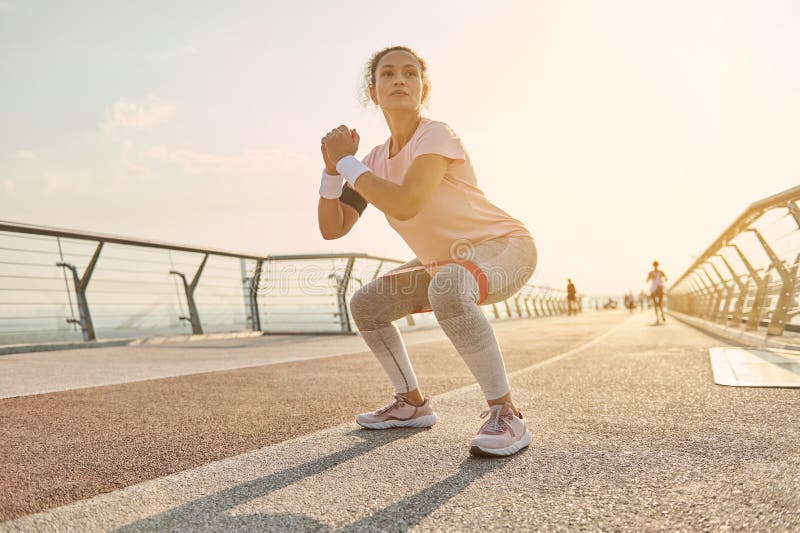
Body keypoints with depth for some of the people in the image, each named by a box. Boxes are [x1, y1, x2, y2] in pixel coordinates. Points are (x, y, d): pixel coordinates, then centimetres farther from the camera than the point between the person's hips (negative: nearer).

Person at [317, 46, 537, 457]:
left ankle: (506, 416, -25)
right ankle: (412, 404, 18)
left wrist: (347, 162, -26)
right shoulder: (376, 160, 1)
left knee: (447, 288, -40)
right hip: (446, 261, 8)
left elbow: (406, 204, -38)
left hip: (503, 246, -7)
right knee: (364, 305, 6)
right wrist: (333, 168, -14)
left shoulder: (436, 136, -20)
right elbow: (332, 228, -1)